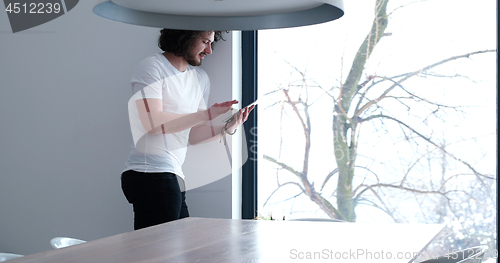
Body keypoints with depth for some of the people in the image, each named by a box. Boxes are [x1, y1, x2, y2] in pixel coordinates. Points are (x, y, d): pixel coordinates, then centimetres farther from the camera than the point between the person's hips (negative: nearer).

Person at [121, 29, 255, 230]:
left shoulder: (201, 79, 20)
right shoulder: (152, 67, -4)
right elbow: (153, 123, -17)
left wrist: (226, 128, 1)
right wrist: (206, 114, -15)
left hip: (175, 177, 8)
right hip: (152, 175, -8)